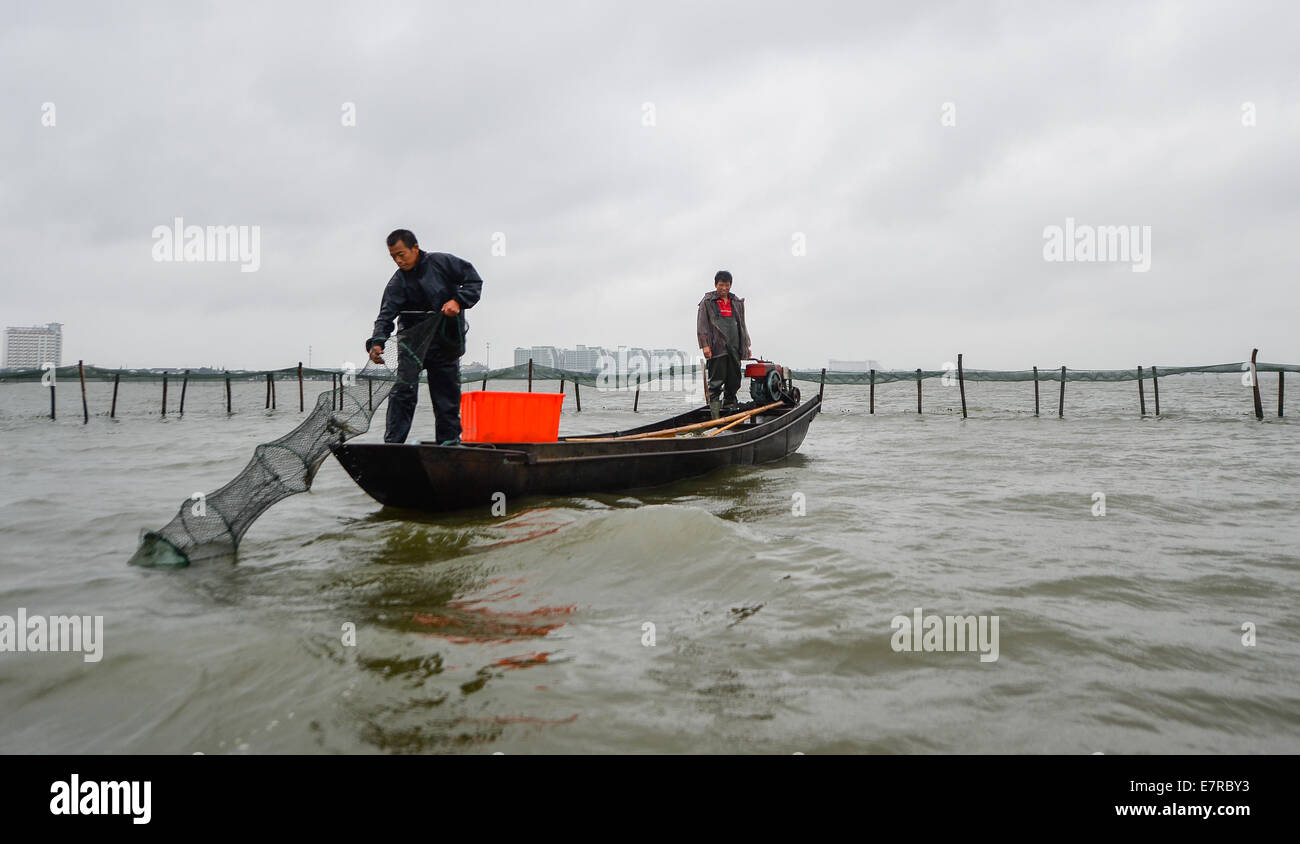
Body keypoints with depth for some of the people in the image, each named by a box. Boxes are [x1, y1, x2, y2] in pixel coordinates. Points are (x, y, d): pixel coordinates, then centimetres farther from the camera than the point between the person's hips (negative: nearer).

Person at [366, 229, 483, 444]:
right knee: (403, 390, -12)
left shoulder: (441, 262, -5)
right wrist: (377, 342, -29)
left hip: (446, 342, 0)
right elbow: (386, 314, -12)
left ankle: (449, 440, 18)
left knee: (448, 392, 7)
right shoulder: (397, 282, -3)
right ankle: (393, 442, -9)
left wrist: (458, 301, -19)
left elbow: (473, 279, -2)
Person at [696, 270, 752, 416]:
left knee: (734, 381, 8)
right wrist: (705, 345, -13)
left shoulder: (737, 302, 18)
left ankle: (729, 408, 20)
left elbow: (742, 324, 24)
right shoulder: (707, 302, 2)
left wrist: (746, 345, 19)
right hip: (717, 348, -5)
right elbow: (702, 325, -4)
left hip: (734, 348, 5)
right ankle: (715, 408, -3)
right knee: (716, 381, -6)